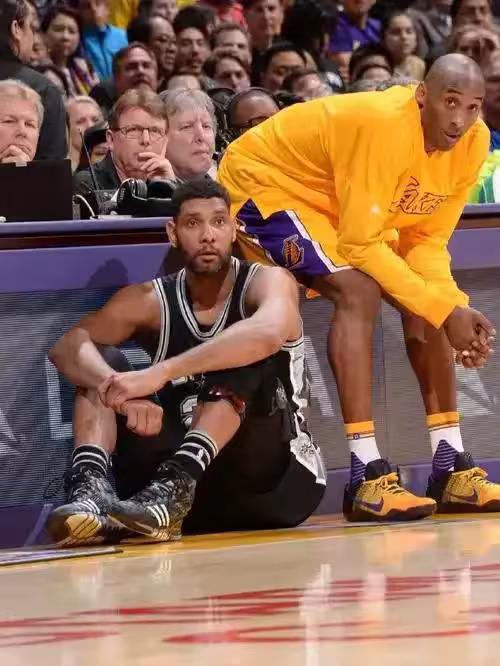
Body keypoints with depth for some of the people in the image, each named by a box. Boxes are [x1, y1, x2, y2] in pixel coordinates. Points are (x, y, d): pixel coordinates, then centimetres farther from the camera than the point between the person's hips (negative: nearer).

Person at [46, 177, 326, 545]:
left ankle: (175, 484, -46)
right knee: (99, 365, -9)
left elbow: (269, 333, -33)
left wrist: (161, 373, -41)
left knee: (243, 359, -27)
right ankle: (90, 487, -34)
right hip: (198, 493, 3)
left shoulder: (267, 281, -7)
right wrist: (123, 394, -35)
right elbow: (69, 347, -13)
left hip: (276, 476, -3)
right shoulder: (151, 301, 3)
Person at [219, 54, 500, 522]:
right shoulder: (383, 124, -36)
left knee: (426, 302, 0)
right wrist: (444, 310, -31)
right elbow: (361, 245, -33)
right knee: (359, 292, -27)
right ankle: (367, 479, -29)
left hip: (341, 202, 9)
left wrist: (455, 306, -22)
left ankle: (451, 469, 6)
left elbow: (427, 240, -5)